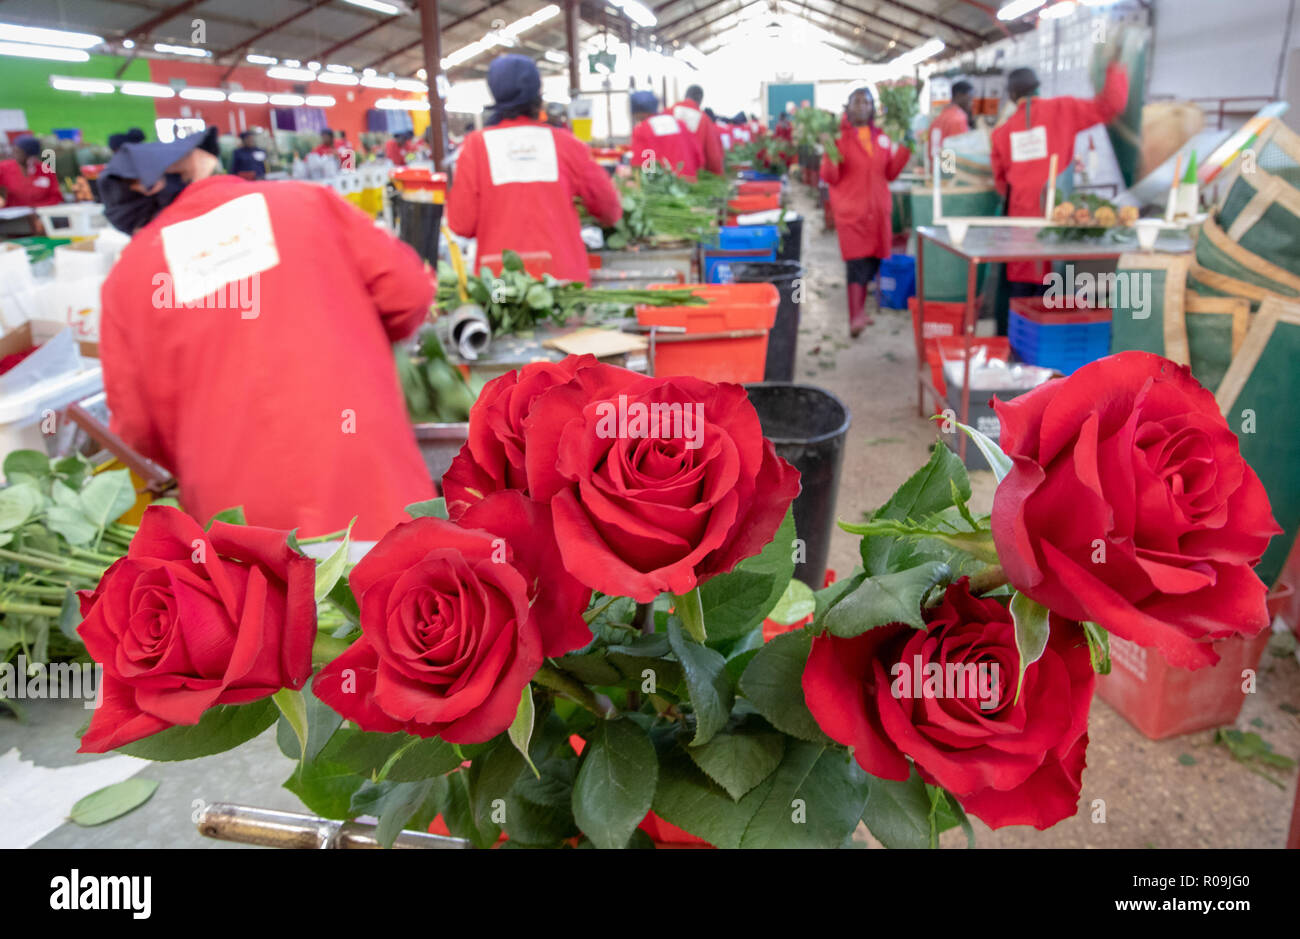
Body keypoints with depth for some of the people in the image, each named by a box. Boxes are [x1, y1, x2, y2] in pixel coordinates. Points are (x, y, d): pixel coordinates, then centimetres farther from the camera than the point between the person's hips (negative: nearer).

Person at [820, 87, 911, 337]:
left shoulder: (882, 138, 10)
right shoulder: (839, 137, -4)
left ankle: (860, 309, 24)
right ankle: (855, 318, -16)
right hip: (851, 210, -5)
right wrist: (829, 152, -22)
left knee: (872, 261, 8)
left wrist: (905, 149, 5)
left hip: (878, 210, 5)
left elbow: (890, 173, 14)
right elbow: (830, 177, -8)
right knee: (857, 262, -14)